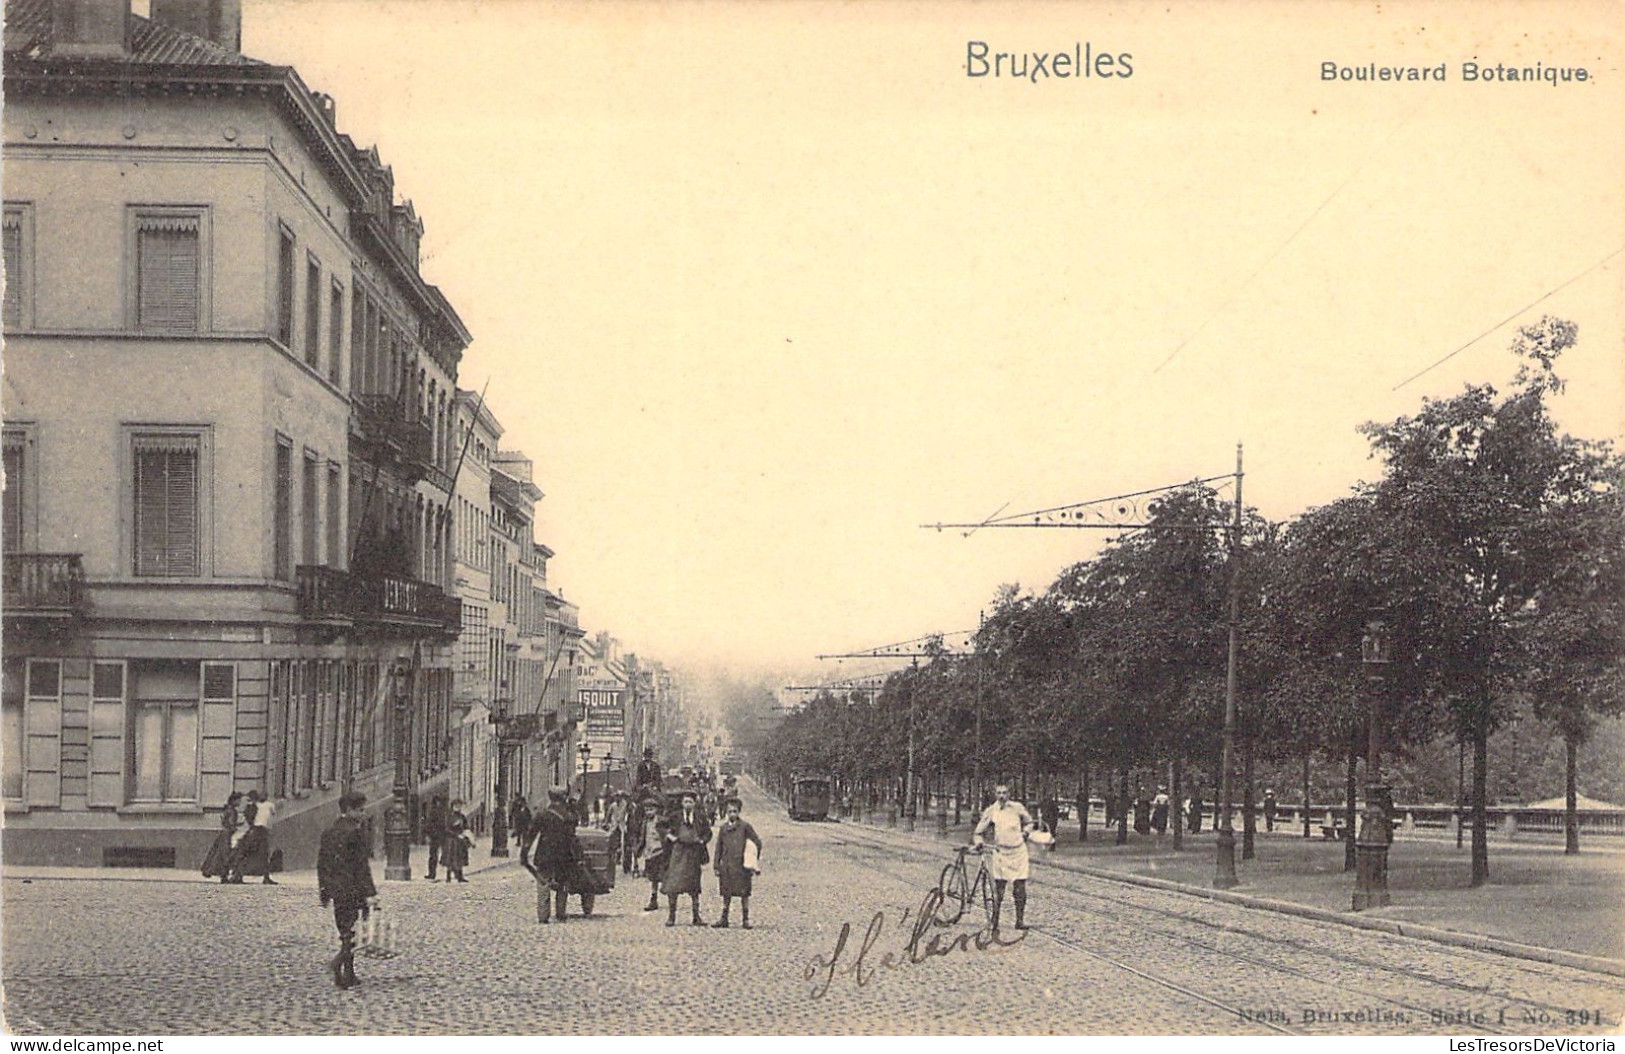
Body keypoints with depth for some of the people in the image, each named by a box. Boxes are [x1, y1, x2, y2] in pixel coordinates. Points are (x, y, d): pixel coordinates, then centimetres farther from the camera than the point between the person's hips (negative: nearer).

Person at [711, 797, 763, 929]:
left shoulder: (745, 827, -1)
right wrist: (716, 866, 7)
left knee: (744, 893, 0)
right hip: (726, 866, 3)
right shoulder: (723, 828, 9)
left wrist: (752, 860, 2)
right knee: (726, 893, 8)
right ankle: (724, 919, 15)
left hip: (741, 866, -3)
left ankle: (745, 919, 7)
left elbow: (758, 842, 2)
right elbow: (718, 848, 12)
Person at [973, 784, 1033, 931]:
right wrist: (978, 841, -14)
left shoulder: (1017, 808, 3)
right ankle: (995, 922, 5)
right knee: (998, 889, -2)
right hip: (1001, 852, -1)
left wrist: (1025, 832, 3)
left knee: (1020, 888, -1)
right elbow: (978, 832, 6)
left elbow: (1028, 822, 21)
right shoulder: (990, 811, 0)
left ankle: (1020, 920, 10)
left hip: (1018, 852, 1)